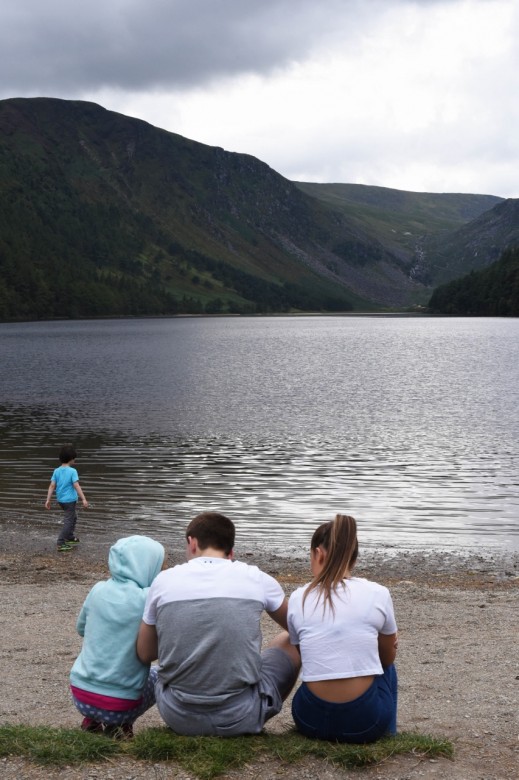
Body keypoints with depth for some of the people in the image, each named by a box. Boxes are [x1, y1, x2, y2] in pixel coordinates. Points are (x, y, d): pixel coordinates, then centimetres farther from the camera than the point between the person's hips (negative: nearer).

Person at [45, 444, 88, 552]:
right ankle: (61, 544, -8)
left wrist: (48, 500, 1)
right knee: (68, 521, -2)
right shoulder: (72, 471, -14)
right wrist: (83, 499, -20)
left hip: (60, 499, 7)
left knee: (73, 517, 26)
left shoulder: (57, 471, 2)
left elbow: (52, 486, -1)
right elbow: (76, 486, -20)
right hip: (70, 500, -7)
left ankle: (69, 537, 36)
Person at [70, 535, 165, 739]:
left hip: (80, 695, 4)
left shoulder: (99, 590, -1)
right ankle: (121, 724, 3)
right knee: (158, 676, 25)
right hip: (119, 704, -4)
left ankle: (92, 720, 15)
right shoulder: (150, 600, -14)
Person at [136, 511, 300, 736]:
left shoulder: (164, 581, -1)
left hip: (179, 718, 2)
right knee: (291, 641, 24)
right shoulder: (256, 579, -2)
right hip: (239, 718, -2)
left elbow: (144, 654, 10)